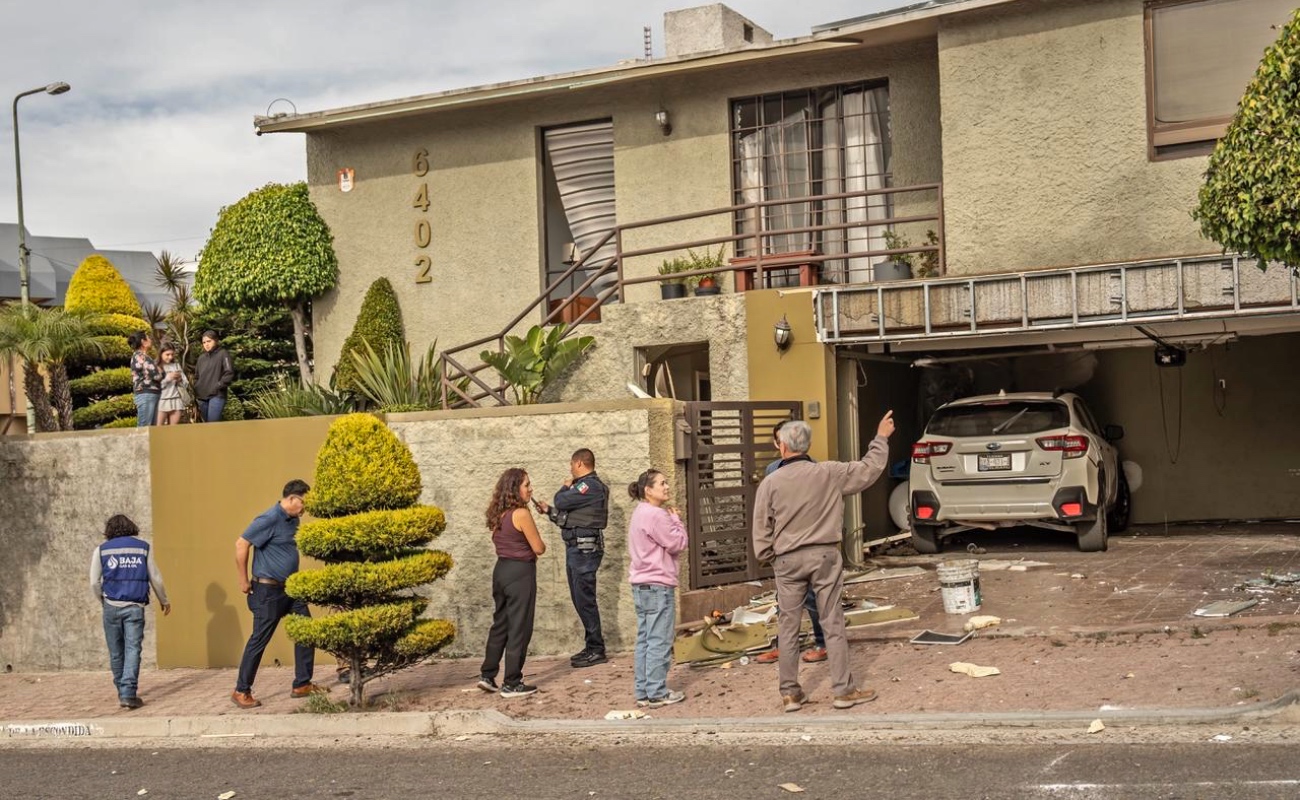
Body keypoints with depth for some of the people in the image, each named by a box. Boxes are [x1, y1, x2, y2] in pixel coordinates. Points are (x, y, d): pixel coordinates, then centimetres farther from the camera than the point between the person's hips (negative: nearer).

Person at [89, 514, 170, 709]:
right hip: (135, 607, -1)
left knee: (116, 652, 12)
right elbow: (155, 578, 9)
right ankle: (128, 694, -13)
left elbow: (94, 583, 1)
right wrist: (164, 601, 23)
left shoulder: (102, 549, 6)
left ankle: (122, 692, 23)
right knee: (132, 650, -3)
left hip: (112, 606, 1)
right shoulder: (143, 547, 7)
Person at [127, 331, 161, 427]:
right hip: (146, 394, -9)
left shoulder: (143, 356, 22)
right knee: (144, 427, -11)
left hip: (150, 394, 9)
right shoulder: (139, 356, -8)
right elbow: (156, 374, -14)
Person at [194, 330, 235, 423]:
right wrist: (196, 389, 10)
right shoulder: (201, 357, 17)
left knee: (213, 423, -15)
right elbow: (197, 376, 22)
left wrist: (218, 386, -13)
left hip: (217, 396, -6)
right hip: (202, 396, 6)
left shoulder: (223, 354, -1)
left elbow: (229, 373, -10)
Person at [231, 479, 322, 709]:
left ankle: (302, 684, 17)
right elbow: (241, 544, -19)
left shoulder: (293, 520, 8)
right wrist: (244, 581, -15)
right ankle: (241, 691, 9)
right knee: (259, 640, -2)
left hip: (291, 587, 9)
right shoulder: (269, 519, -18)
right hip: (269, 590, -8)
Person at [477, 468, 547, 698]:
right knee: (519, 629, 1)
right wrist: (540, 544, 9)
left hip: (501, 569, 8)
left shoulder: (498, 514, 7)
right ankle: (512, 684, 6)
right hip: (520, 572, -8)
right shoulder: (521, 514, -16)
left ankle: (487, 675, 22)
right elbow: (539, 548, -13)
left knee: (500, 625, 18)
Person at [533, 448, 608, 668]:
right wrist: (549, 511, 21)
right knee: (580, 599, 13)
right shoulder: (585, 485, 18)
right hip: (576, 548, 11)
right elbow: (569, 515, 22)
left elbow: (561, 502, -18)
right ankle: (592, 647, 19)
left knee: (585, 599, -8)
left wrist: (565, 487, 1)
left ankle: (596, 650, -3)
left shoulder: (590, 486, -14)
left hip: (585, 548, -11)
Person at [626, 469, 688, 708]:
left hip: (641, 585, 10)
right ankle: (657, 693, 0)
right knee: (660, 641, -4)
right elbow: (678, 543, -12)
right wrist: (676, 520, -2)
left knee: (644, 640, 12)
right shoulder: (656, 515, -17)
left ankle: (643, 692, 16)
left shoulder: (639, 513, 15)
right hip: (658, 585, -10)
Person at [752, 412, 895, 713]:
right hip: (824, 555, 0)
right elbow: (869, 469, 5)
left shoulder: (770, 483, -6)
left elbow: (762, 528, -1)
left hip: (787, 560, 0)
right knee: (833, 623, 5)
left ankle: (790, 693, 12)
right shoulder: (828, 473, -5)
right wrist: (881, 439, 18)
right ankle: (844, 690, 7)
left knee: (788, 628, 7)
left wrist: (767, 556, 15)